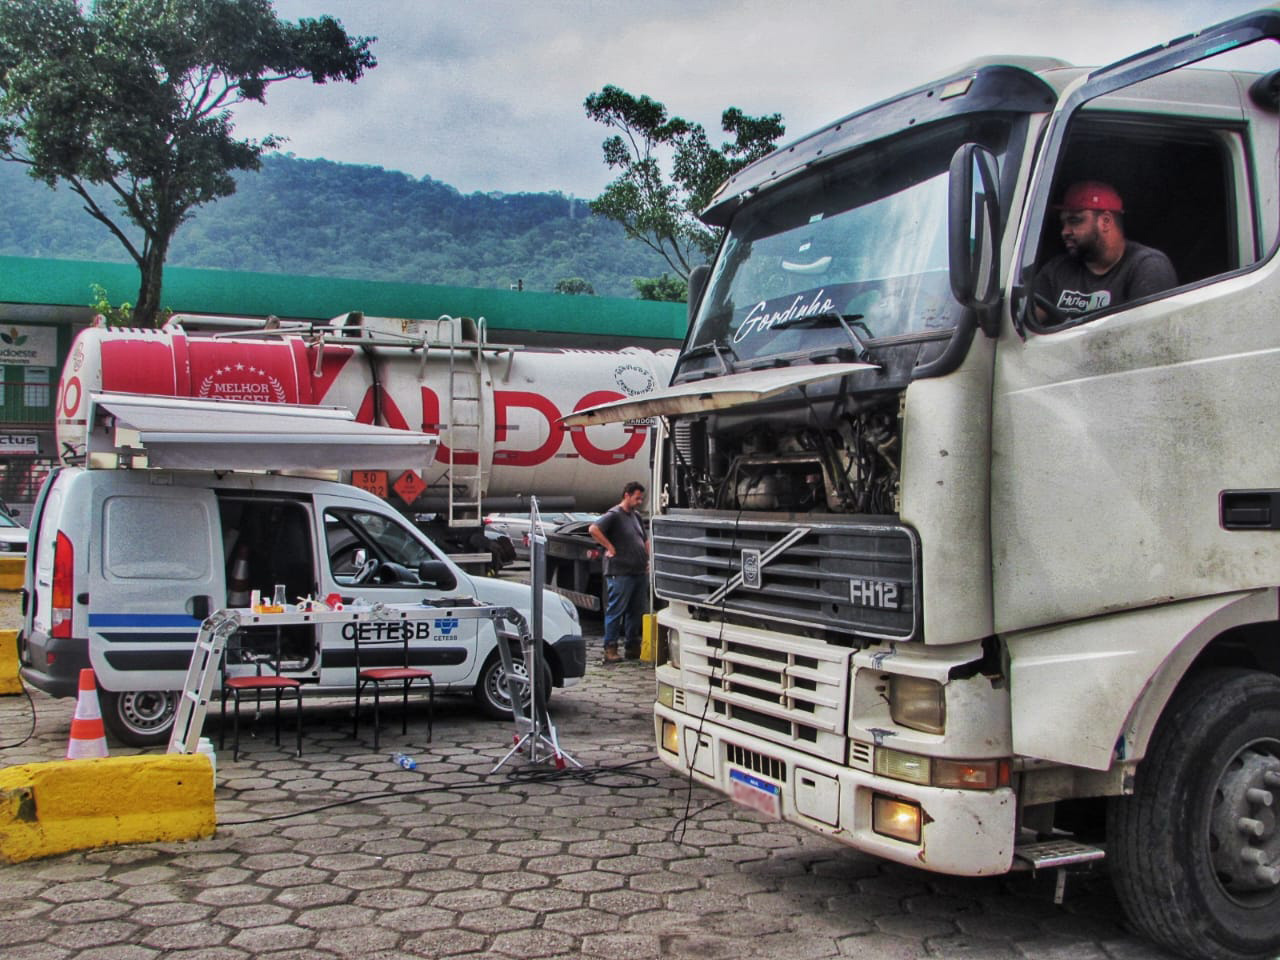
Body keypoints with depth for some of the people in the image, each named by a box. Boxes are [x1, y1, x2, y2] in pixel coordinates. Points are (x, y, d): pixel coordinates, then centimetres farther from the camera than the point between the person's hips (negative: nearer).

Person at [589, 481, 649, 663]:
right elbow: (593, 529, -22)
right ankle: (610, 648, -1)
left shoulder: (636, 516, 18)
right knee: (616, 611, -5)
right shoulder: (614, 515, -8)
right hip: (620, 572, -8)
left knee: (636, 611, 11)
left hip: (639, 572, 8)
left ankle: (633, 647, 19)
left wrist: (647, 559, 16)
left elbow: (645, 540, 30)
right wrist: (610, 547, -18)